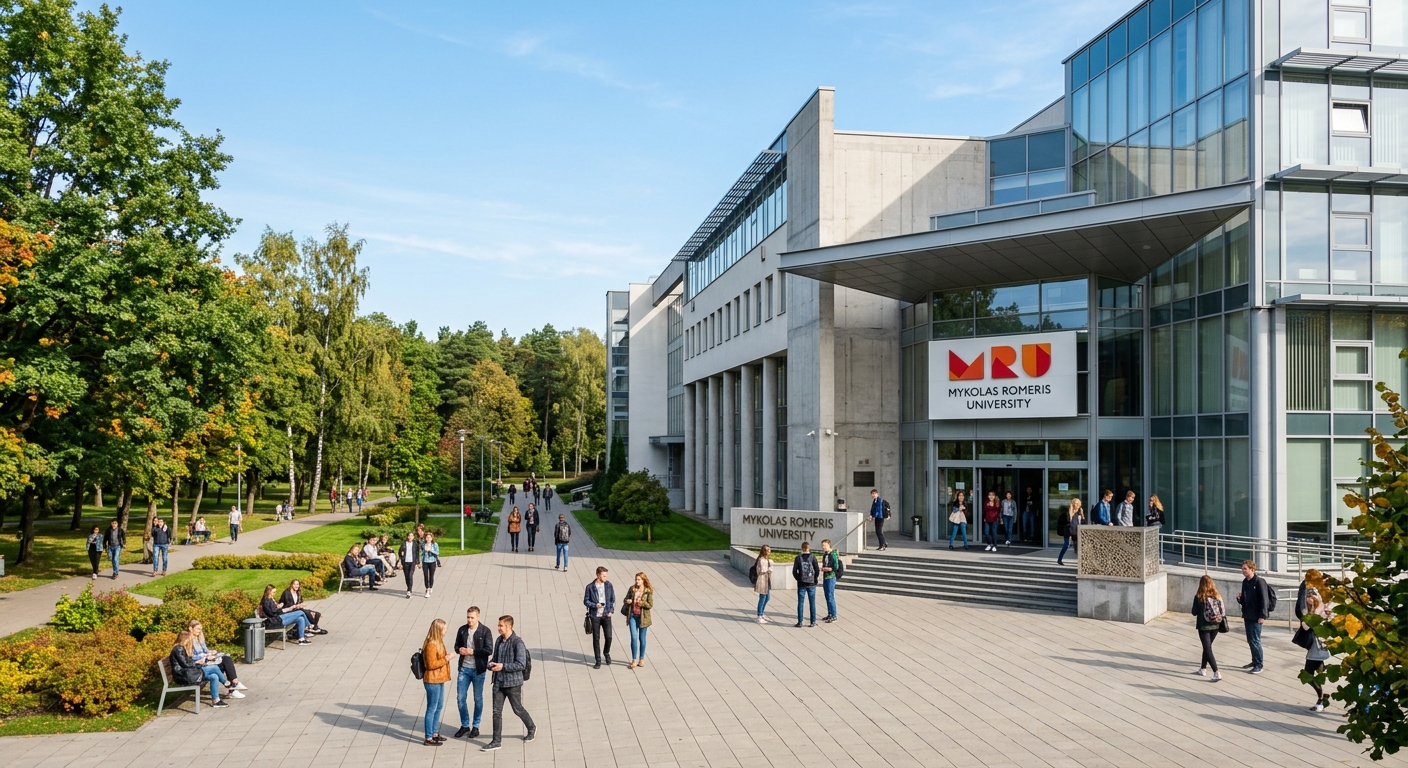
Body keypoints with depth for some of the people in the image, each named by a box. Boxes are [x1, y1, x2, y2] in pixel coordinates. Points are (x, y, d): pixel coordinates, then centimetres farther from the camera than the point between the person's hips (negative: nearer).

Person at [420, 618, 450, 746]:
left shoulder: (438, 642, 11)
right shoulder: (431, 645, -21)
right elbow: (431, 664, -23)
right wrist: (445, 660, -20)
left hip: (439, 680, 10)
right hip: (433, 681, -10)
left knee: (439, 707, 19)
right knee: (432, 709, -3)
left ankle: (434, 733, 31)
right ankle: (428, 739, 4)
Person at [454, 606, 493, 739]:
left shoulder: (485, 631, -9)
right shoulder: (462, 630, 3)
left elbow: (489, 650, -13)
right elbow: (456, 646, 13)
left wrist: (473, 651, -21)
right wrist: (459, 650, -10)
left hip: (478, 670, -3)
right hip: (464, 669, 4)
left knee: (478, 699, 8)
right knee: (460, 698, 5)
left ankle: (475, 726, 21)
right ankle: (465, 725, 22)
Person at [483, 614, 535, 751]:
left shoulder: (517, 642, -16)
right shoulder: (498, 641, 5)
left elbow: (521, 664, -19)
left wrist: (503, 666, -23)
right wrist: (491, 664, -5)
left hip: (513, 683, -6)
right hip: (498, 682, 6)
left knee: (518, 709, 10)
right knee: (497, 712, 4)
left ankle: (532, 728, 34)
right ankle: (497, 741, 11)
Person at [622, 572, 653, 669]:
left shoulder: (648, 591, -6)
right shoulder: (632, 589, 3)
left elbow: (650, 605, -8)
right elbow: (626, 599, 12)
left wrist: (641, 603, -23)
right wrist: (627, 601, -10)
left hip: (643, 617, -2)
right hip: (632, 616, 2)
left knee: (642, 638, 9)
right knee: (633, 638, -3)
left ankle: (641, 659, 22)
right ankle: (634, 660, 2)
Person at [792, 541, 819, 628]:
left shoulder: (798, 558, -3)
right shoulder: (813, 557, -4)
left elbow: (794, 571, -4)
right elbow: (817, 570, -6)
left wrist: (798, 579, 9)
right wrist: (814, 579, 7)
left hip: (801, 584, 0)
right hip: (811, 584, 0)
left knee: (800, 603, 5)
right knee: (812, 603, 6)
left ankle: (800, 622, 5)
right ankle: (813, 622, 8)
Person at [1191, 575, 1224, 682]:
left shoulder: (1198, 597, -13)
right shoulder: (1217, 596, -3)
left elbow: (1194, 612, -7)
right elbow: (1223, 611, -1)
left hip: (1204, 626, -5)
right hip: (1216, 626, 5)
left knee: (1208, 649, 0)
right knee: (1207, 647, 21)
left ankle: (1216, 673, -10)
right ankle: (1203, 669, 32)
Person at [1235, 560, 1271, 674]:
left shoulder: (1259, 582, -13)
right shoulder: (1245, 582, 11)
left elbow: (1264, 600, -16)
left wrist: (1263, 616, -20)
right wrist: (1240, 598, -3)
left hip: (1256, 617, -8)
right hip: (1247, 616, 8)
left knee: (1255, 640, -4)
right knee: (1250, 640, 14)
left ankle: (1259, 664, 6)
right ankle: (1255, 661, 27)